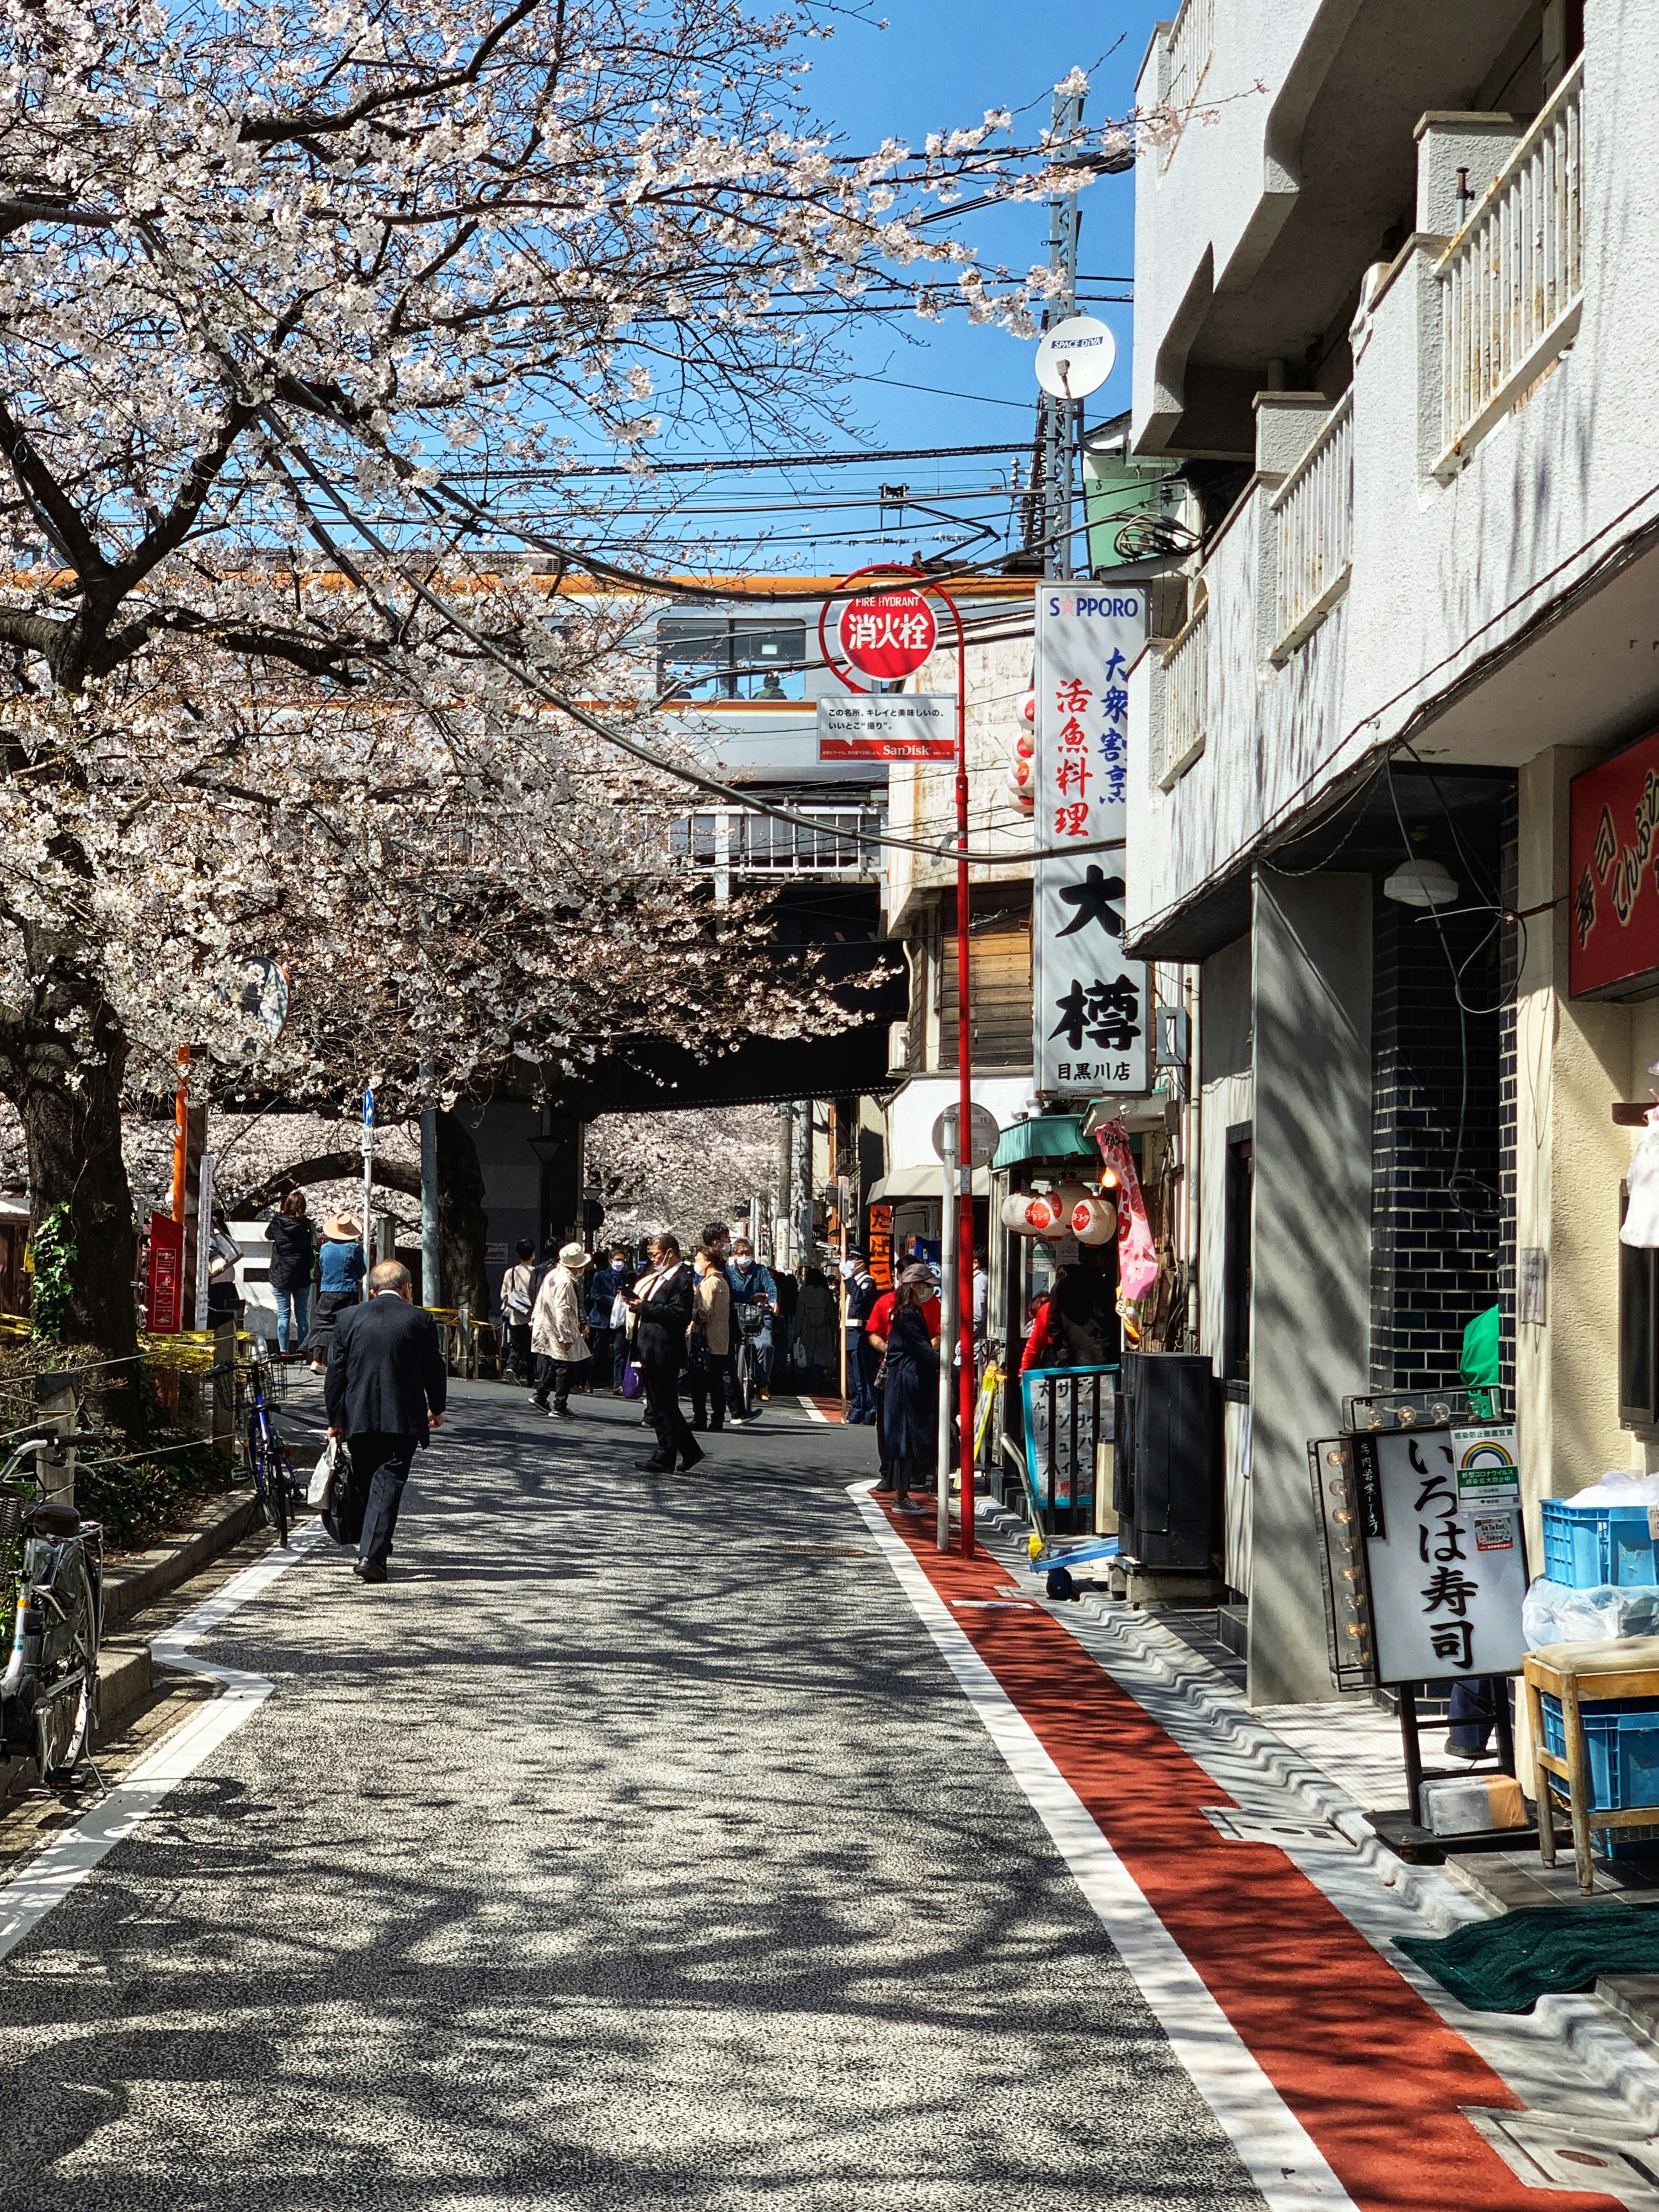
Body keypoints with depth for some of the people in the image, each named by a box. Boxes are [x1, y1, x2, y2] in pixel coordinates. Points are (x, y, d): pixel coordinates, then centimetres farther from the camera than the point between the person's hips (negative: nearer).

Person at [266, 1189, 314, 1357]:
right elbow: (312, 1250, 1)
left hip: (281, 1276, -1)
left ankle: (284, 1351, -1)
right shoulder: (306, 1225, -4)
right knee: (302, 1316, 6)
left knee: (283, 1315, 2)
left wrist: (277, 1214, 20)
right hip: (302, 1278, 1)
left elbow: (269, 1235, 14)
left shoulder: (278, 1223, -7)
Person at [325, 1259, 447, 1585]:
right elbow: (434, 1368, 5)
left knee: (364, 1485, 16)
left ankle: (373, 1549, 26)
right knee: (388, 1484, -4)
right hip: (403, 1420, -2)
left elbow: (335, 1372, 5)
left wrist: (335, 1419, 12)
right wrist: (436, 1408, 21)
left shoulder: (349, 1318, 4)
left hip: (358, 1418, 3)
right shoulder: (420, 1320, -2)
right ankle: (371, 1556, -15)